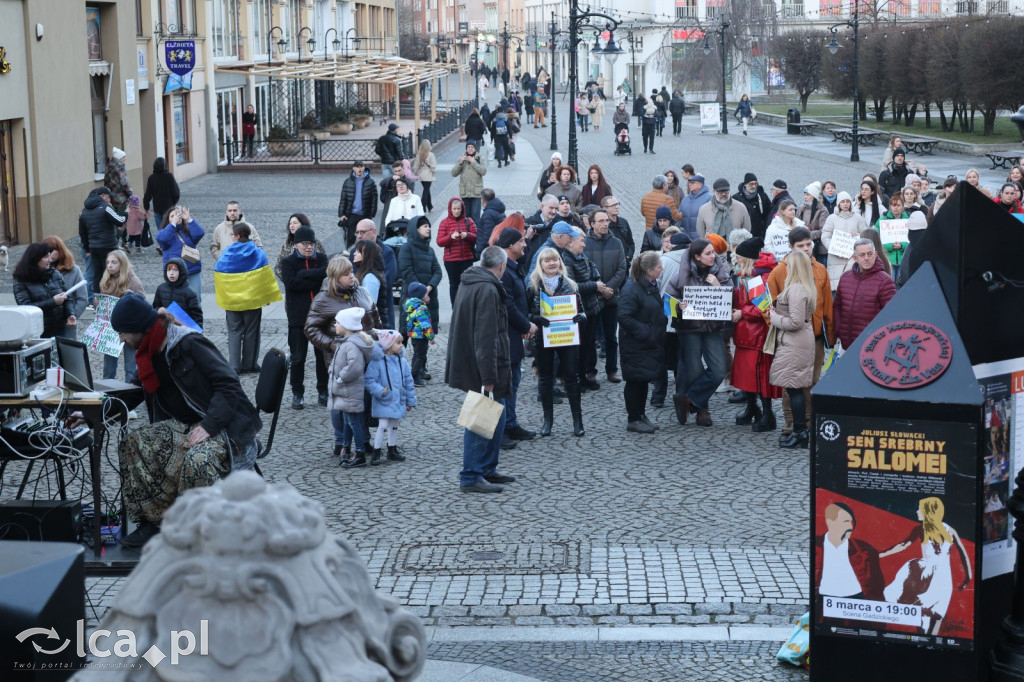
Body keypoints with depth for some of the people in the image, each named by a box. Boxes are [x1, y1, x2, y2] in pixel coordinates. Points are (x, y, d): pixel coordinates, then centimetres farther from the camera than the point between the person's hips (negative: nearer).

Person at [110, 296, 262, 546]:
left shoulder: (190, 344, -15)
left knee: (197, 461, -38)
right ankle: (152, 522, -8)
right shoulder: (151, 356, 12)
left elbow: (228, 384, -20)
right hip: (183, 427, 9)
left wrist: (208, 425, -28)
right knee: (132, 442, -10)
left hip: (224, 426, -9)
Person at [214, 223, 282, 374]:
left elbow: (218, 276, -2)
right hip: (253, 299, 0)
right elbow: (266, 276, -6)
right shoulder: (258, 253, -5)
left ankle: (234, 366, -1)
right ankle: (249, 364, 12)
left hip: (231, 300, 0)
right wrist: (267, 296, 2)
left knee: (234, 332, 7)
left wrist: (223, 297, 8)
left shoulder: (227, 254, -4)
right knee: (251, 332, 9)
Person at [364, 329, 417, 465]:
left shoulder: (402, 362, 1)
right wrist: (380, 391, -27)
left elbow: (408, 382, 7)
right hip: (383, 402, -5)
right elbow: (369, 380, -16)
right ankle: (376, 453, 6)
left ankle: (392, 451, 30)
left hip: (399, 401, 6)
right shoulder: (377, 362, -16)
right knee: (383, 426, -6)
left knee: (394, 426, 16)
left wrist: (411, 401, 9)